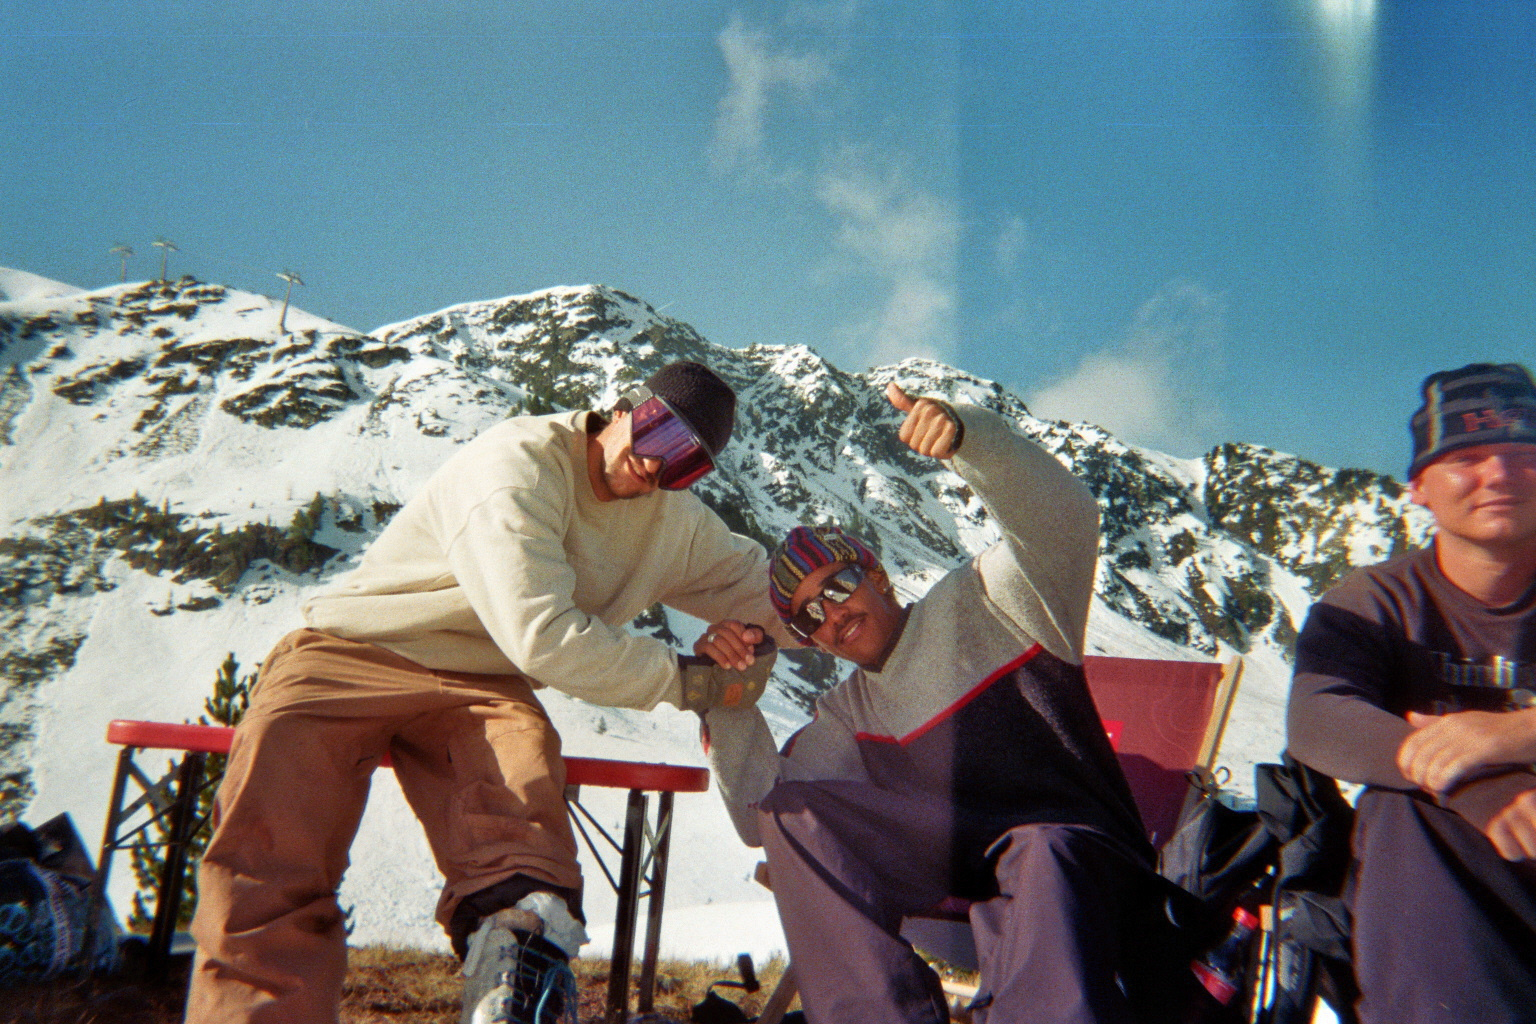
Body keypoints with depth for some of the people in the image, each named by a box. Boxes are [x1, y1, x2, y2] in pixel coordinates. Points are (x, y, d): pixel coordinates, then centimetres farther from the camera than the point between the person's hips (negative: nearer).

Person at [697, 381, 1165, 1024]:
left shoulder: (982, 606, 4)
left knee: (1042, 852, -40)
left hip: (1080, 857, -4)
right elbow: (763, 815, 6)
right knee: (790, 807, -15)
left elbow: (1063, 521, -15)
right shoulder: (846, 717, 18)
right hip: (952, 870, 5)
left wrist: (968, 436, -32)